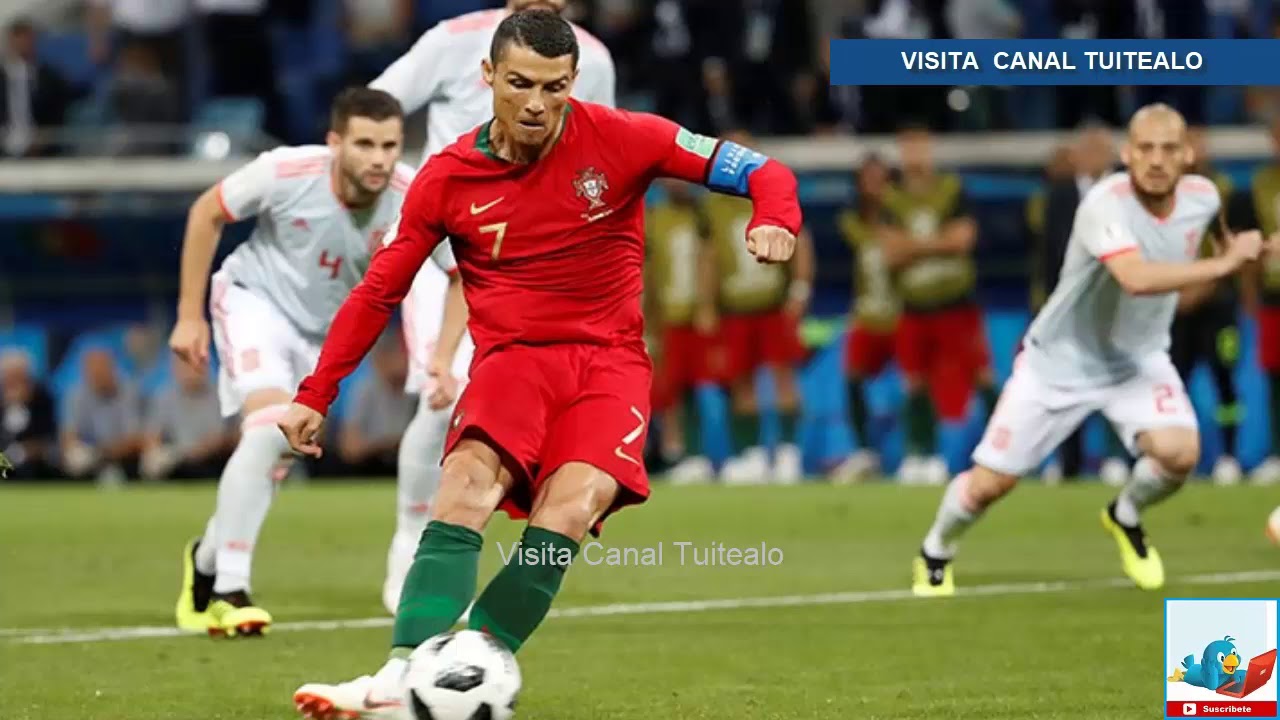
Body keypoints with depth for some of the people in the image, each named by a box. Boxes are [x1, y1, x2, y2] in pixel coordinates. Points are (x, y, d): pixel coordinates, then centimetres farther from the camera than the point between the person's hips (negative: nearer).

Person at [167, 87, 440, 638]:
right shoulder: (287, 173, -28)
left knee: (273, 462, 8)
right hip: (254, 298, -4)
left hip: (322, 331, 4)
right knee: (271, 424, -26)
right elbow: (205, 213, -11)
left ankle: (207, 561, 37)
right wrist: (189, 316, -8)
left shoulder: (413, 200, -25)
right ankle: (229, 591, -18)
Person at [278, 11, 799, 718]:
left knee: (569, 509, -28)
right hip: (511, 357, 1)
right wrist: (314, 395, 6)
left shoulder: (620, 138, -4)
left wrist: (774, 221, -24)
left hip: (609, 357, -1)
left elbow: (764, 173, -2)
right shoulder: (447, 177, 0)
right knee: (468, 482, -30)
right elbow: (377, 291, 10)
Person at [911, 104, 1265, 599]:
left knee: (1179, 451, -24)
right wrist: (1223, 264, -42)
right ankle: (935, 554, 31)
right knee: (989, 483, -2)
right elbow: (1136, 279, -46)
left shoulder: (1203, 197, -9)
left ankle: (1126, 518, 10)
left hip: (1140, 360, 4)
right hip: (1061, 360, -4)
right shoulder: (1107, 203, -30)